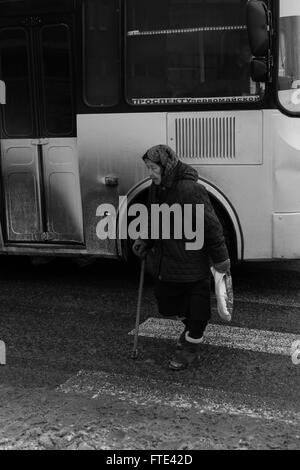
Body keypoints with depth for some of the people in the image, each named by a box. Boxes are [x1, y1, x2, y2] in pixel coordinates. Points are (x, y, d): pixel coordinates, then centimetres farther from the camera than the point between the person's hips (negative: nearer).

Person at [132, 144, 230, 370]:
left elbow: (211, 225, -19)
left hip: (192, 259, -8)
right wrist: (145, 241, 5)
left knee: (195, 305, 7)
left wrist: (220, 259, -15)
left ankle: (191, 346, 25)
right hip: (166, 259, 8)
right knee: (168, 300, 19)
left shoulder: (191, 190, -23)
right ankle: (191, 328, 45)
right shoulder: (156, 189, 4)